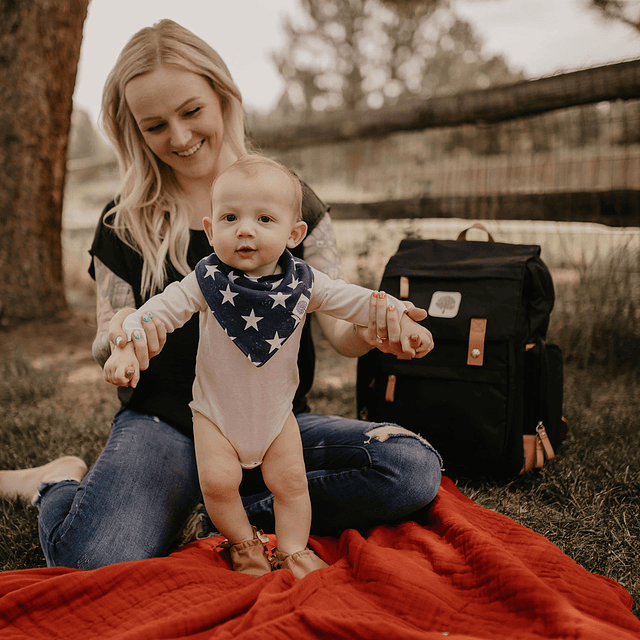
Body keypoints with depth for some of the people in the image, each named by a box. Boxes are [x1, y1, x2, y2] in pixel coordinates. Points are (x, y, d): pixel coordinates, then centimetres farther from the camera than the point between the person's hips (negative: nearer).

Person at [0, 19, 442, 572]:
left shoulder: (292, 202, 3)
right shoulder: (126, 224, 3)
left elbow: (337, 327, 0)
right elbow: (108, 360, 5)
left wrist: (372, 331, -25)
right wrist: (117, 337, -21)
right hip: (165, 424, -1)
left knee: (415, 468, -24)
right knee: (94, 562, -29)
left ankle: (232, 512, -8)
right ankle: (64, 481, 7)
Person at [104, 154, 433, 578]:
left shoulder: (303, 283, -12)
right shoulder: (207, 282, -17)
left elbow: (354, 301, -4)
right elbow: (162, 309, -14)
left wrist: (402, 321, -9)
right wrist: (127, 347, -26)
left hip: (277, 412, 2)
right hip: (216, 411, -1)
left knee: (290, 480, 2)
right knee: (218, 480, -11)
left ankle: (292, 550, 23)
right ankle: (244, 543, 15)